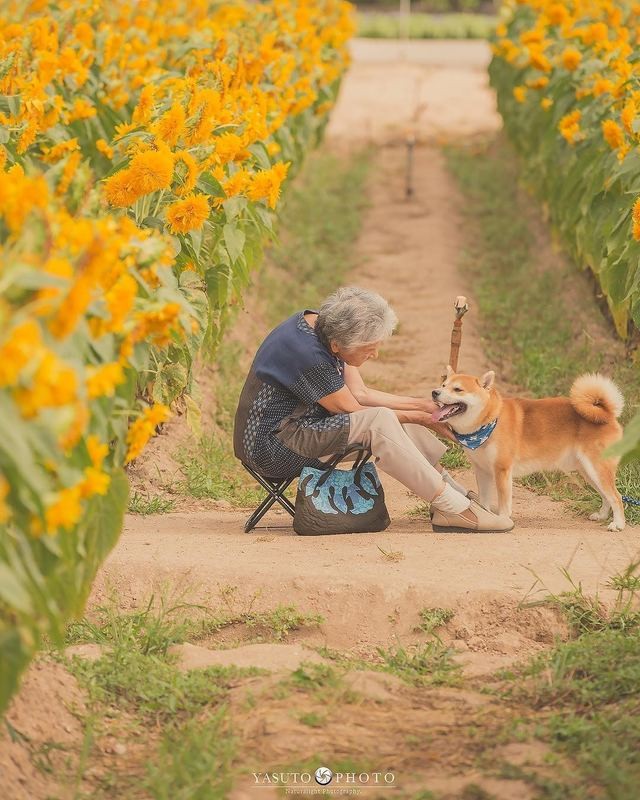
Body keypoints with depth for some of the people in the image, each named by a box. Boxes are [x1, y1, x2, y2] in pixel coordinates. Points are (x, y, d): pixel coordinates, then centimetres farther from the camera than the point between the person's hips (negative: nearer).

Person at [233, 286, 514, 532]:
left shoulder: (321, 326, 1)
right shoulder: (307, 353, -27)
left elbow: (360, 393, 6)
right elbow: (351, 409, -16)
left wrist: (422, 405, -2)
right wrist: (417, 417, -8)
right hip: (272, 446, -10)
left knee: (399, 422, 4)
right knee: (380, 421, -26)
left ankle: (455, 492, 3)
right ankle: (453, 508, -23)